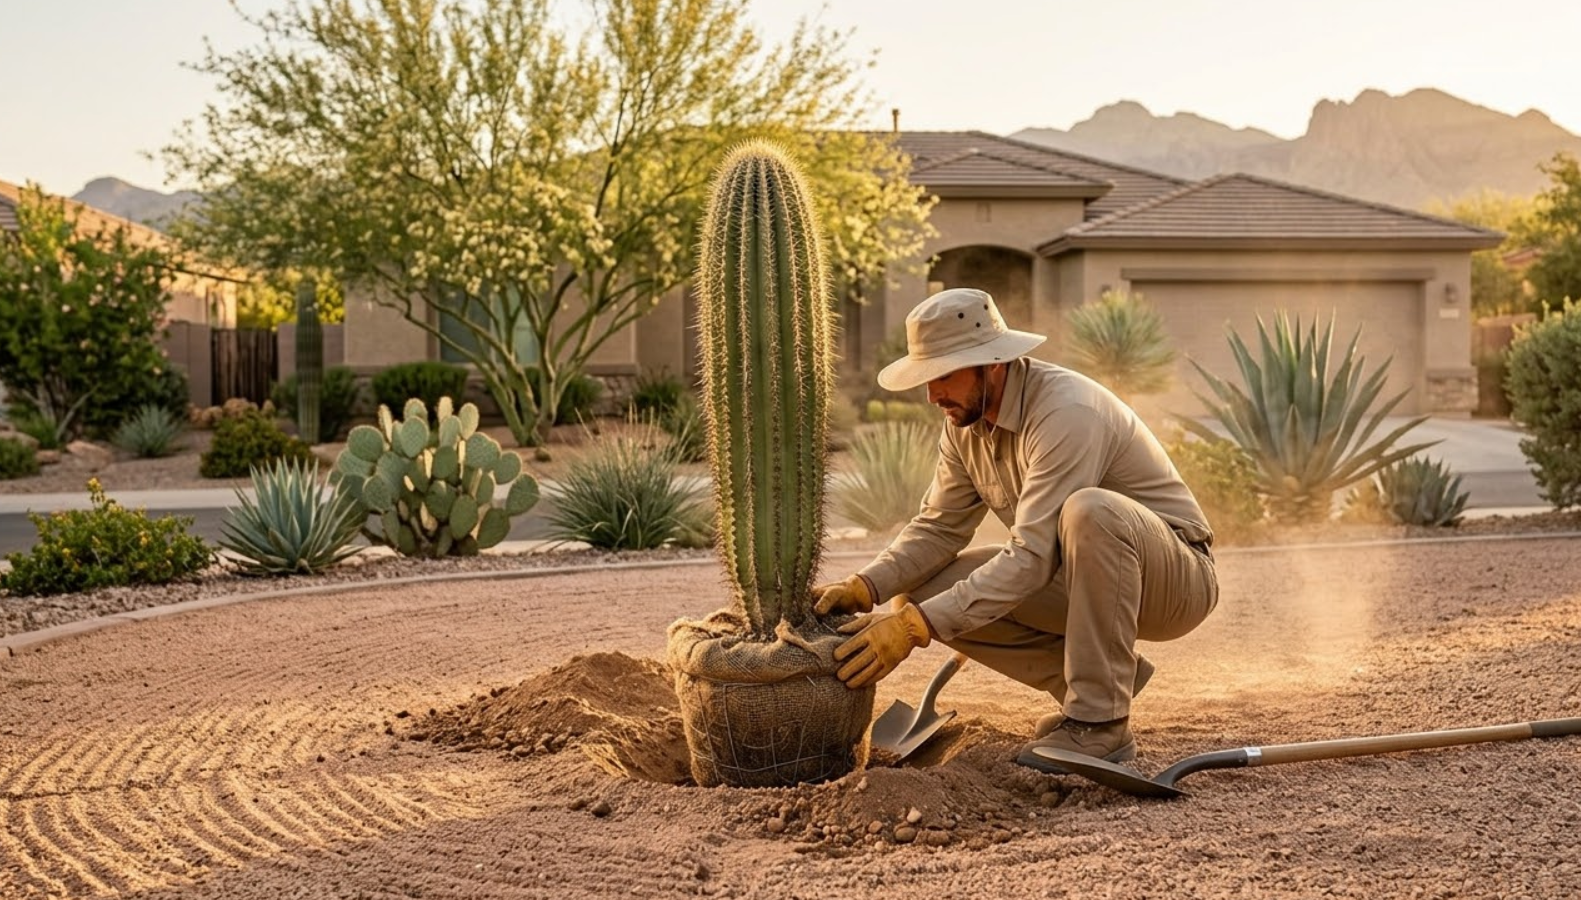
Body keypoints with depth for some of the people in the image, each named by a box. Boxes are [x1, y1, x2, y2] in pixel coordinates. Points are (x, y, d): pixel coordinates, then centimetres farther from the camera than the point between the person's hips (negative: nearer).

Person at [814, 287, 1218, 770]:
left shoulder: (1067, 412, -29)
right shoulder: (965, 418, -3)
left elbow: (1032, 557, -35)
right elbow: (938, 527, 1)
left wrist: (916, 626, -39)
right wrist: (862, 588, -17)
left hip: (1175, 577, -7)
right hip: (1080, 578, 8)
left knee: (1089, 509, -40)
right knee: (921, 591, -10)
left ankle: (1100, 720, -27)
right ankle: (1090, 678, 2)